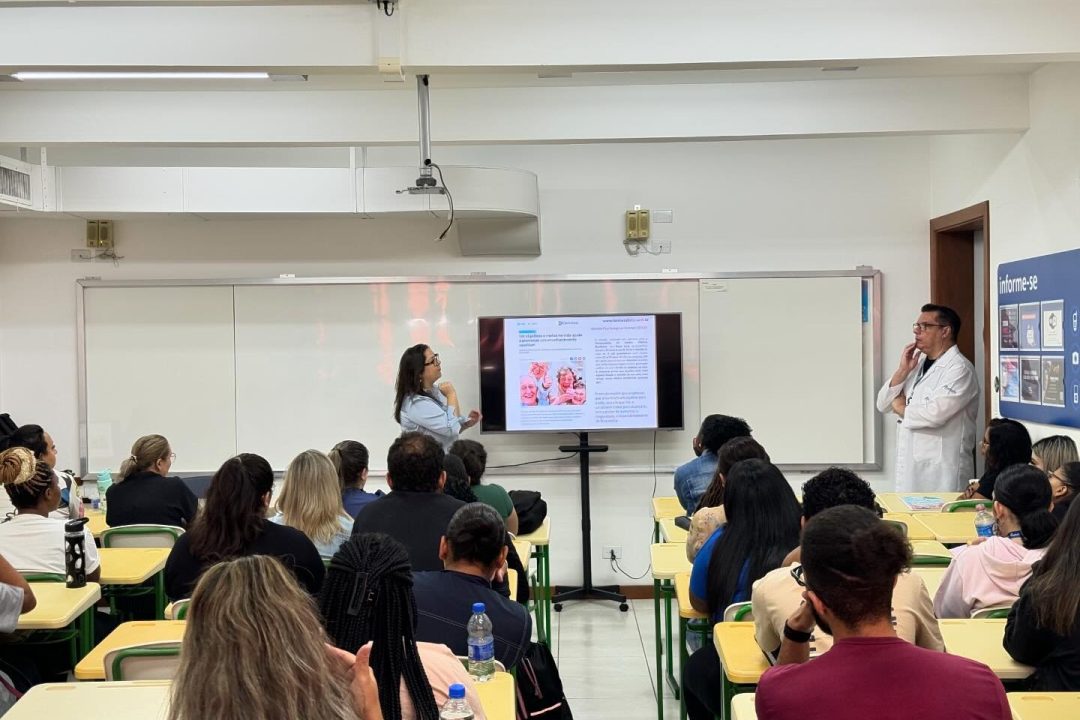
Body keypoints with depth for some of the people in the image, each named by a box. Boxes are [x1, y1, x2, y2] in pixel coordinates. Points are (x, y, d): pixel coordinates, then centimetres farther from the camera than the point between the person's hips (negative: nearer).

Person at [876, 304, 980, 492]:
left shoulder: (959, 369, -11)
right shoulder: (918, 364, 14)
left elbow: (935, 414, -24)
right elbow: (883, 405, 11)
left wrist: (901, 409, -5)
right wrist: (903, 370, -3)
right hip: (911, 469, 7)